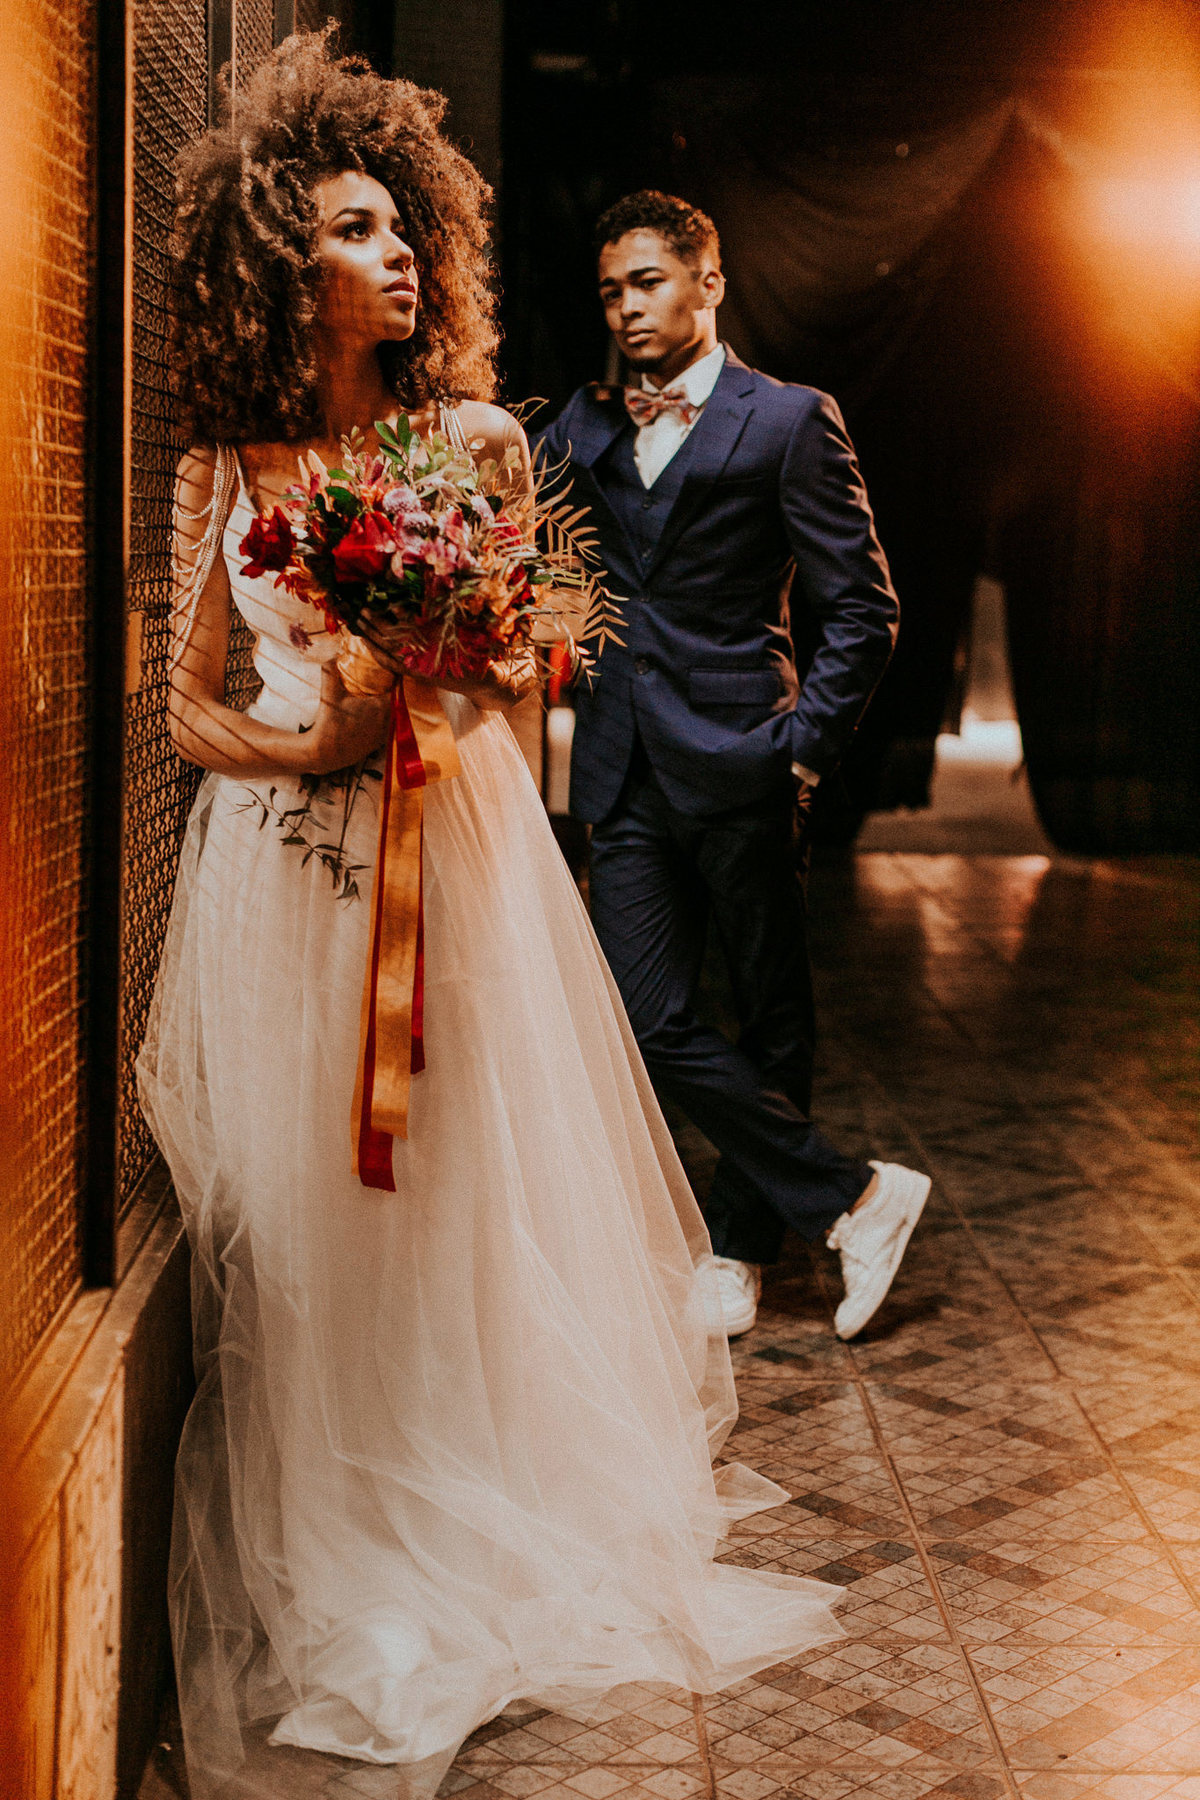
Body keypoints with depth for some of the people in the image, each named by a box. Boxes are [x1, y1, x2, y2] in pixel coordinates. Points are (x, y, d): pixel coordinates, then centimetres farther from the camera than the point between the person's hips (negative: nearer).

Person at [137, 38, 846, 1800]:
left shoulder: (475, 437, 3)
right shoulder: (226, 469, 3)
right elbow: (190, 705, 6)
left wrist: (467, 665, -17)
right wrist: (311, 743, -12)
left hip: (459, 848, 0)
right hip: (286, 865, 1)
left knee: (476, 1184, 4)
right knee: (302, 1209, 4)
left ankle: (508, 1519, 21)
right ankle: (330, 1556, 18)